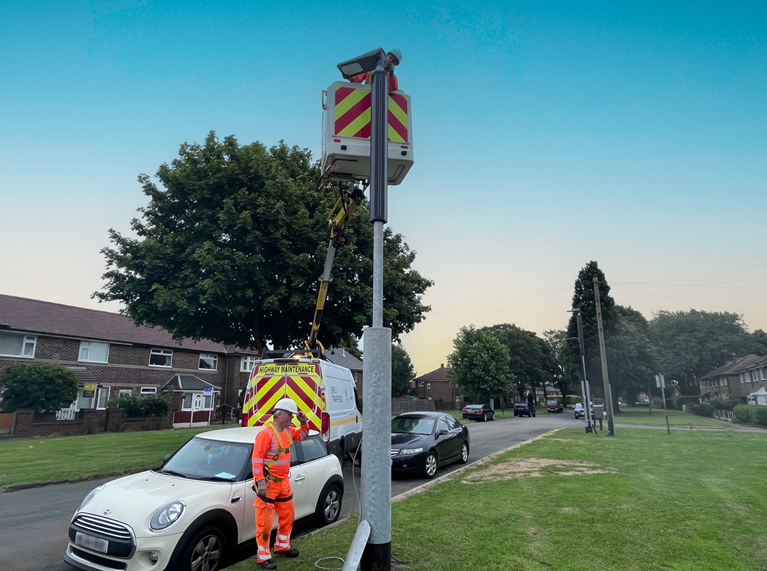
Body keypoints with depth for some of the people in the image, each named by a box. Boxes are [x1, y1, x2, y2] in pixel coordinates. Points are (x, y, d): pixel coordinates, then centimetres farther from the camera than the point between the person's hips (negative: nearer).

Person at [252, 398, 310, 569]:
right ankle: (264, 557, 13)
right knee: (265, 521, 1)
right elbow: (256, 459, -22)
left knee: (288, 516, 19)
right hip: (268, 484, -9)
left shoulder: (288, 431, 5)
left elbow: (302, 436, 22)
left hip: (284, 482, 9)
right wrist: (260, 482, -25)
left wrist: (304, 423, 2)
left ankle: (282, 546, 38)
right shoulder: (266, 434, -21)